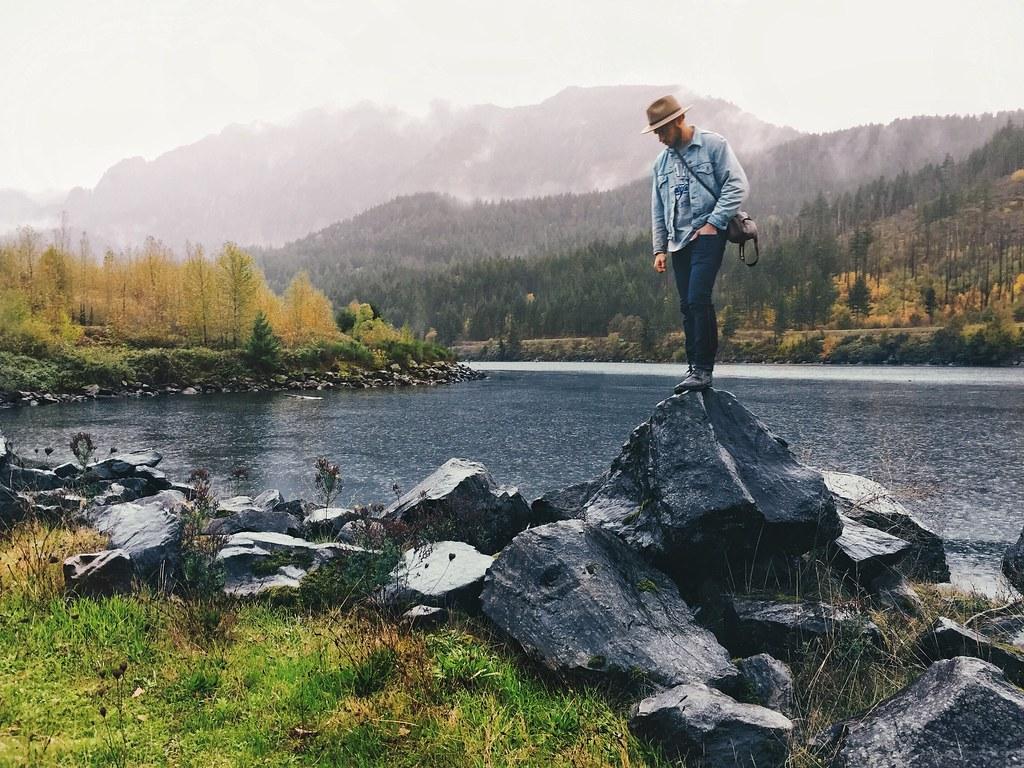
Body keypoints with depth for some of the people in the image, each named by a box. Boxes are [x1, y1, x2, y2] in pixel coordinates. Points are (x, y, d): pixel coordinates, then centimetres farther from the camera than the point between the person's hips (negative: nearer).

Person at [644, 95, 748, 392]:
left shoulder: (713, 145, -1)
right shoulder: (662, 161, 16)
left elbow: (737, 185, -8)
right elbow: (658, 209, 19)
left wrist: (713, 223, -14)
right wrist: (659, 248, 12)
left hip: (708, 236, -6)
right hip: (679, 242, 6)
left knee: (698, 300, -18)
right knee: (687, 307, 5)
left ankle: (703, 369, -14)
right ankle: (694, 368, 10)